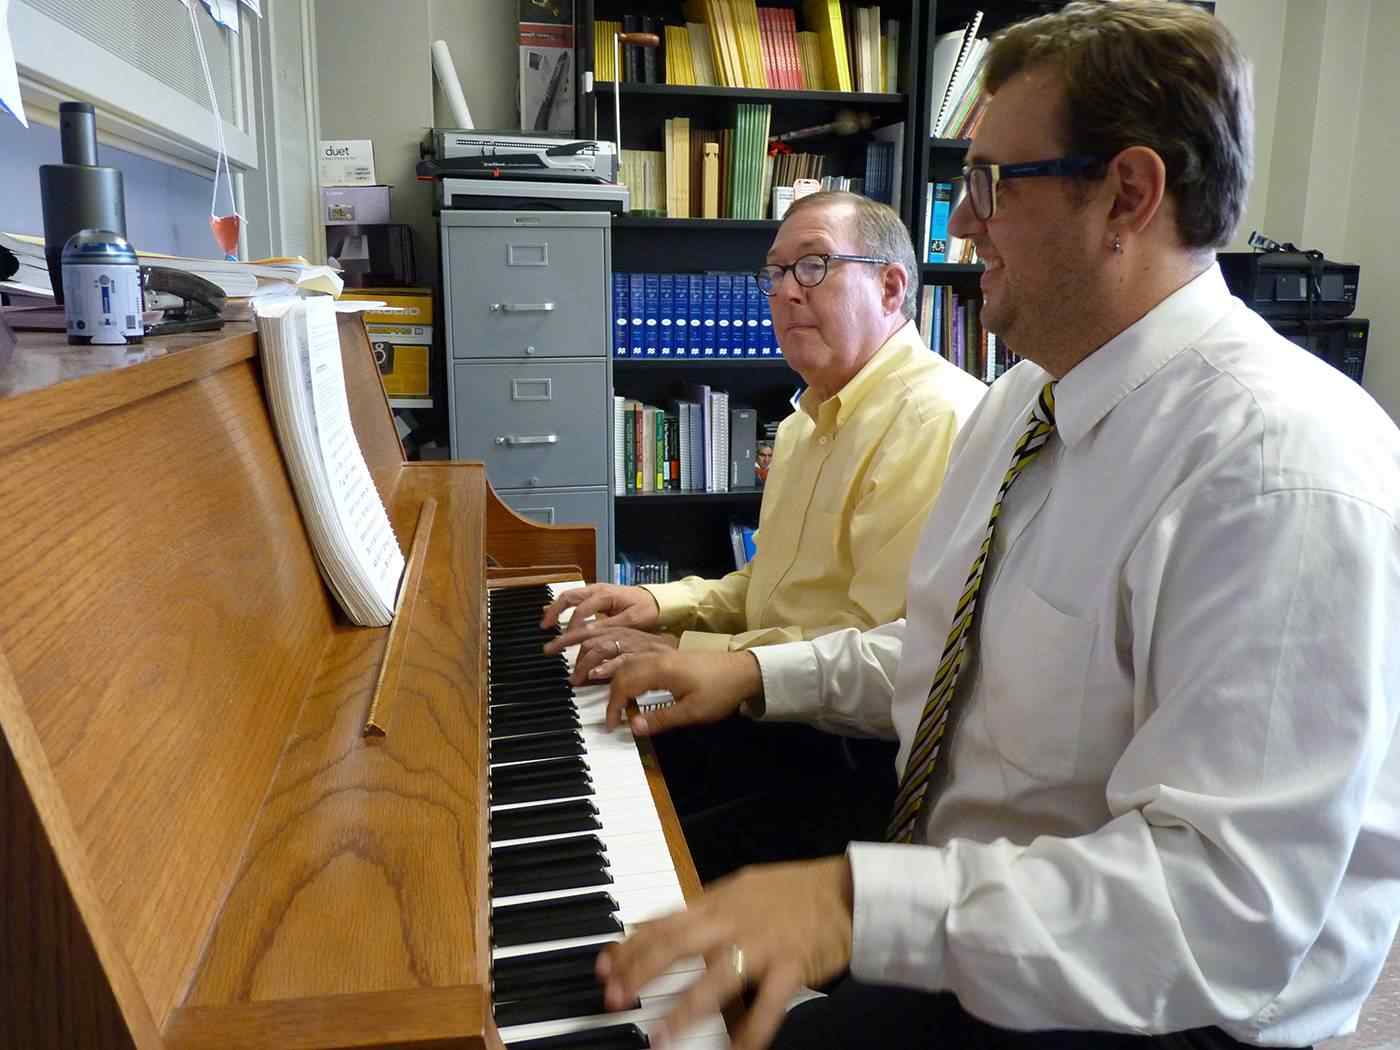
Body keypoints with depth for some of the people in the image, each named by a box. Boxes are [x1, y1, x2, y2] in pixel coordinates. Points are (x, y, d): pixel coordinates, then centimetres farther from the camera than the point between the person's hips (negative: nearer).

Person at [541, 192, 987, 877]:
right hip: (784, 725, 9)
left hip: (868, 766, -9)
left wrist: (685, 655, -21)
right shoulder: (812, 418, 16)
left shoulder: (937, 419, -19)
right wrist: (663, 604, 8)